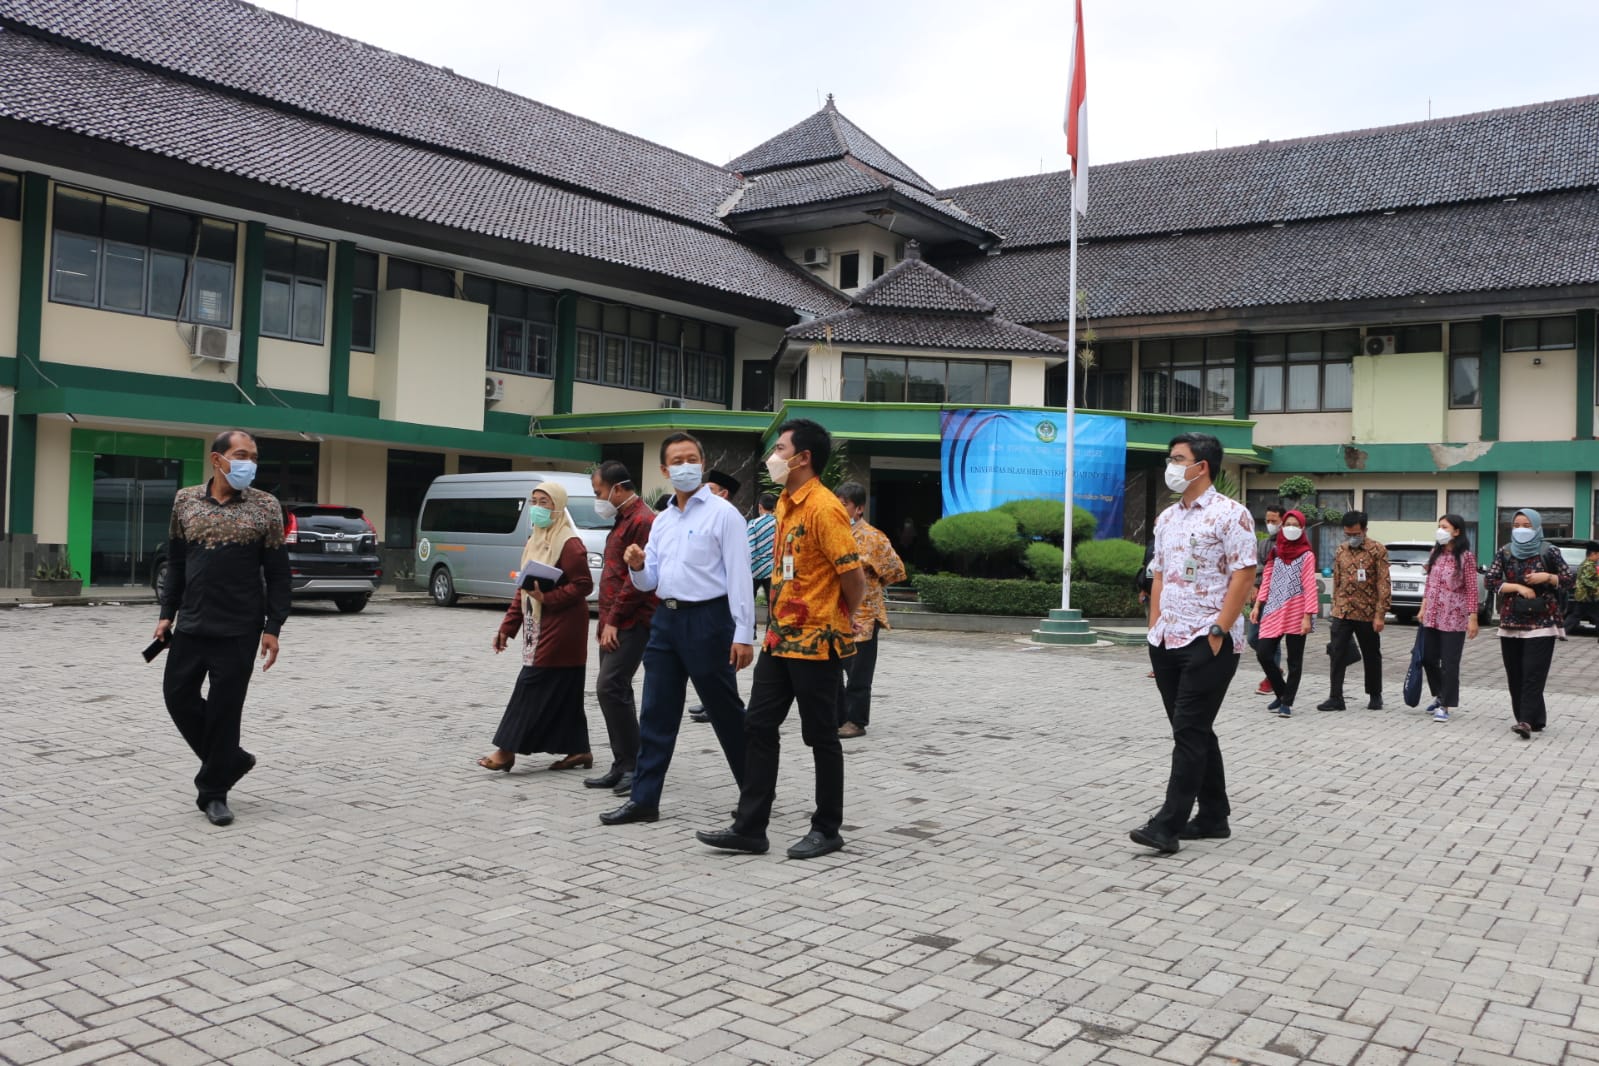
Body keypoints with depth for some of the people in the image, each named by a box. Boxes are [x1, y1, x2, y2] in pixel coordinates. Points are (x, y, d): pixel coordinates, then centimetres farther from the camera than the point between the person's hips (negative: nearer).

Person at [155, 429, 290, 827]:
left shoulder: (266, 506, -2)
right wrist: (167, 613, 7)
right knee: (178, 695, 5)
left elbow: (277, 572, -2)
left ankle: (214, 791, 15)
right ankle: (230, 760, 27)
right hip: (191, 625, 4)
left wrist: (273, 627, -7)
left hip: (239, 629, -3)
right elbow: (176, 562, 12)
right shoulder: (185, 500, 6)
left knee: (225, 708, 1)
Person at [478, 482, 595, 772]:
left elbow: (584, 585, -16)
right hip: (538, 628, 9)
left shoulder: (569, 543, -12)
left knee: (534, 687, -5)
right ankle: (578, 750, 19)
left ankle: (507, 750, -1)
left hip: (560, 629, -9)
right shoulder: (533, 541, 15)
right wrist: (507, 626, 14)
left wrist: (548, 598, -23)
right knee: (562, 692, 11)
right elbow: (524, 588, 17)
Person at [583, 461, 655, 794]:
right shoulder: (622, 520, 19)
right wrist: (605, 620, 15)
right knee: (616, 691, 10)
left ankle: (633, 765, -8)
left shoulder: (642, 521, -12)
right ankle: (623, 766, 16)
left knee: (610, 688, -15)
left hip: (631, 622, -10)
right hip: (614, 623, 10)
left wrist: (614, 620, -16)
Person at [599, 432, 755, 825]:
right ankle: (643, 799, 14)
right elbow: (650, 582, 16)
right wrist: (637, 567, -8)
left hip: (707, 620, -6)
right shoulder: (661, 520, 14)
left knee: (726, 713, 4)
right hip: (666, 618, 7)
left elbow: (739, 576, -12)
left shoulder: (722, 513, -7)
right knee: (656, 714, 8)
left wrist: (743, 634, -18)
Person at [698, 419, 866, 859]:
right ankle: (750, 828, 15)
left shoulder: (823, 509, -17)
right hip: (780, 638, 9)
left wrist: (838, 621, -2)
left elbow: (854, 577, -18)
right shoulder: (785, 504, 11)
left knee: (821, 737, 4)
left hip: (814, 643, -9)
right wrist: (778, 623, 13)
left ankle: (827, 830, 18)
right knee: (759, 727, 8)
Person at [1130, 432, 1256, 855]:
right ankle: (1214, 817, 22)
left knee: (1189, 732, -8)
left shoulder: (1230, 514, -8)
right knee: (1194, 732, 13)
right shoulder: (1166, 518, 15)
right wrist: (1154, 630, 12)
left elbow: (1244, 577, -13)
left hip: (1208, 642, -8)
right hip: (1168, 643, 8)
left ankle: (1168, 825, -8)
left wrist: (1218, 632, -17)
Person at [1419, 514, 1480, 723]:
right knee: (1428, 658, 11)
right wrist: (1423, 608, 11)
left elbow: (1471, 589, -10)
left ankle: (1444, 705, 5)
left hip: (1454, 618, -6)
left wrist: (1473, 618, -13)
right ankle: (1440, 695, 31)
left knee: (1449, 663, -1)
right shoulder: (1436, 553, 9)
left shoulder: (1466, 556, -9)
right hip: (1432, 616, 6)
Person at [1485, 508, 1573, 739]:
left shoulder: (1549, 552, 0)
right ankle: (1534, 719, 12)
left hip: (1541, 623, -3)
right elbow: (1490, 582, 2)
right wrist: (1517, 587, -11)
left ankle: (1527, 720, -16)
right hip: (1511, 623, 4)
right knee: (1515, 675, 3)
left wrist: (1547, 577, -12)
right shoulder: (1505, 553, 7)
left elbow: (1568, 581, 5)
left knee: (1533, 673, -11)